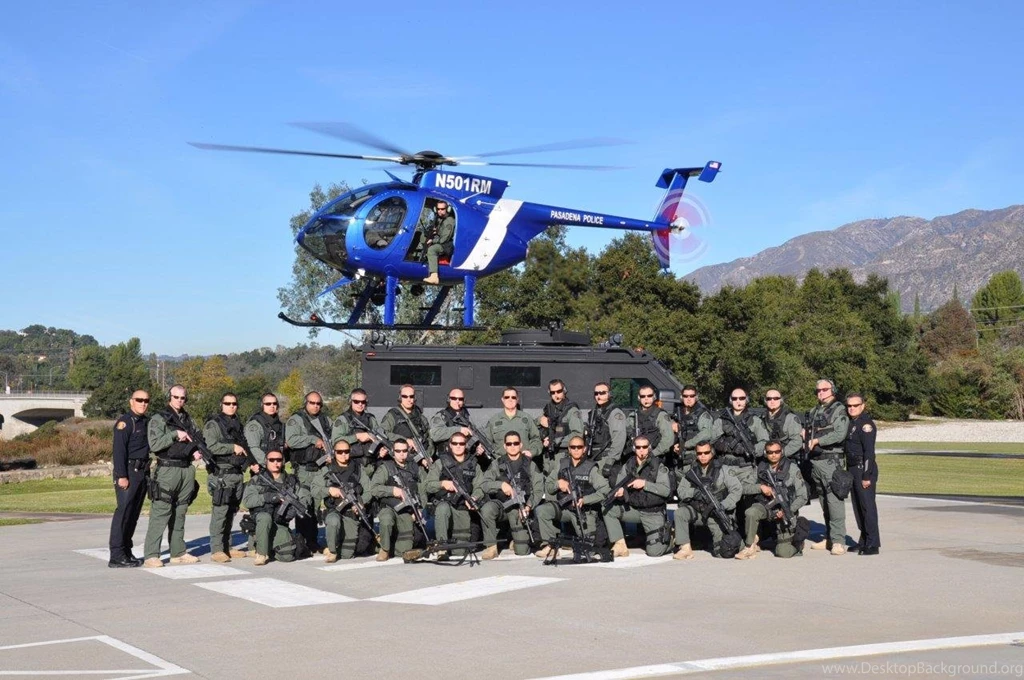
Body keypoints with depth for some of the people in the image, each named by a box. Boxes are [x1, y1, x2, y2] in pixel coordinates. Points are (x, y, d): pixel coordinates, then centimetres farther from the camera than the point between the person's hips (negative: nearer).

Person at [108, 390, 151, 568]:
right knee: (123, 511, -10)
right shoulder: (125, 422, -9)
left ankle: (127, 551, 18)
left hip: (143, 473, 8)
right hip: (128, 473, -8)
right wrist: (122, 476, -20)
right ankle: (117, 556, -9)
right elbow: (119, 450, -15)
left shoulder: (147, 422, 16)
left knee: (134, 514, 11)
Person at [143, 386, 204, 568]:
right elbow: (154, 444, -14)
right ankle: (151, 556, -9)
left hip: (187, 469, 6)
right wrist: (175, 435, -17)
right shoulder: (159, 420, -2)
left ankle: (178, 552, 16)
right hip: (167, 469, -6)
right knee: (160, 513, -9)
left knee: (180, 513, 11)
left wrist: (196, 452, 7)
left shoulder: (188, 420, 17)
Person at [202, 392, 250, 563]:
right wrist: (233, 448, -16)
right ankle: (216, 549, -8)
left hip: (237, 474, 7)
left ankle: (227, 547, 17)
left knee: (231, 512, 11)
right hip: (221, 474, -7)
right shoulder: (213, 425, -3)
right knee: (220, 512, -10)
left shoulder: (238, 425, 21)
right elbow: (210, 446, -17)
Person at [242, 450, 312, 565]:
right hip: (261, 523, -2)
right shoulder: (257, 480, 8)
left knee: (288, 555, -21)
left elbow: (307, 497, 11)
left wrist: (296, 507, -8)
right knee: (265, 517, -38)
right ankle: (261, 554, -22)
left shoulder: (291, 481, 15)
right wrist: (267, 497, -16)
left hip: (280, 525, 2)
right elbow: (246, 501, -5)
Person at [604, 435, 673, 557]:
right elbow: (619, 488, 0)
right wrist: (620, 493, -25)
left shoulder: (658, 466, -9)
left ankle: (667, 536, 22)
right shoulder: (627, 466, 3)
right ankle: (620, 546, -12)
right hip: (633, 509, 4)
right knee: (608, 510, -18)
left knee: (654, 552, -13)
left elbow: (666, 490, -18)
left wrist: (645, 484, -26)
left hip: (654, 513, -4)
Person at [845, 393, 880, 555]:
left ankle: (872, 544, -3)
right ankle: (864, 541, 22)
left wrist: (867, 475, -20)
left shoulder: (866, 423, -13)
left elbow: (869, 451, -17)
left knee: (867, 506, -6)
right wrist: (848, 471, 14)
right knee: (857, 506, 13)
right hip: (853, 469, 9)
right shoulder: (850, 422, 14)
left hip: (864, 469, -9)